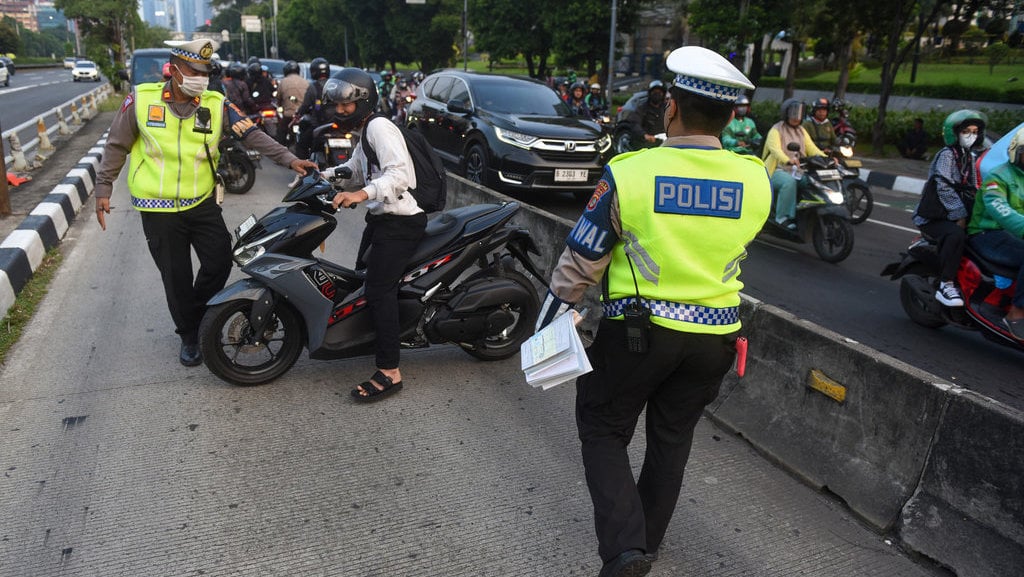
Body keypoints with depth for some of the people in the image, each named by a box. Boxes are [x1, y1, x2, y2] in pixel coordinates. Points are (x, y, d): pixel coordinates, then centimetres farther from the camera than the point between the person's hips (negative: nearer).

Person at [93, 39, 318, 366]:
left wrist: (288, 159, -24)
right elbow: (117, 145, 2)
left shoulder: (216, 105, -4)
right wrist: (103, 188, 3)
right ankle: (188, 335, 25)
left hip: (202, 203, 2)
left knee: (220, 262, -5)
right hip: (159, 208, -1)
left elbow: (252, 135, -11)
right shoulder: (141, 100, -6)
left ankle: (196, 316, 24)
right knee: (176, 277, 5)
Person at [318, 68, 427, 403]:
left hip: (399, 222, -11)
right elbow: (352, 172, 25)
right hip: (380, 219, 11)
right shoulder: (364, 133, 21)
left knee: (379, 290, -18)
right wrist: (321, 174, 9)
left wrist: (364, 194, -39)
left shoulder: (379, 127, -13)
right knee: (363, 276, 22)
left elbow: (400, 173, -27)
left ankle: (389, 373, -18)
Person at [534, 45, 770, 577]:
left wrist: (543, 329, 0)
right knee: (671, 439, 21)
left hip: (638, 331, -4)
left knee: (603, 431, 16)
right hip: (715, 336, 4)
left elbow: (580, 263, -11)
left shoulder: (629, 174, -17)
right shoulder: (756, 182, -7)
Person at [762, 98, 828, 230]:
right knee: (789, 182, -37)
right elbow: (775, 149, -24)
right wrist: (788, 160, -45)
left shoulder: (801, 131, 20)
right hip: (778, 171, -6)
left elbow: (812, 148, 10)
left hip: (798, 171, 6)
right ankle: (782, 217, -28)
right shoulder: (776, 130, -3)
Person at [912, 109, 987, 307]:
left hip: (956, 215, 8)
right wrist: (960, 216, -19)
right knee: (956, 234, -36)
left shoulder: (969, 158, 18)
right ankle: (946, 285, -29)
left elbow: (971, 191, 17)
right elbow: (944, 188, -17)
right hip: (934, 216, -8)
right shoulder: (947, 154, -7)